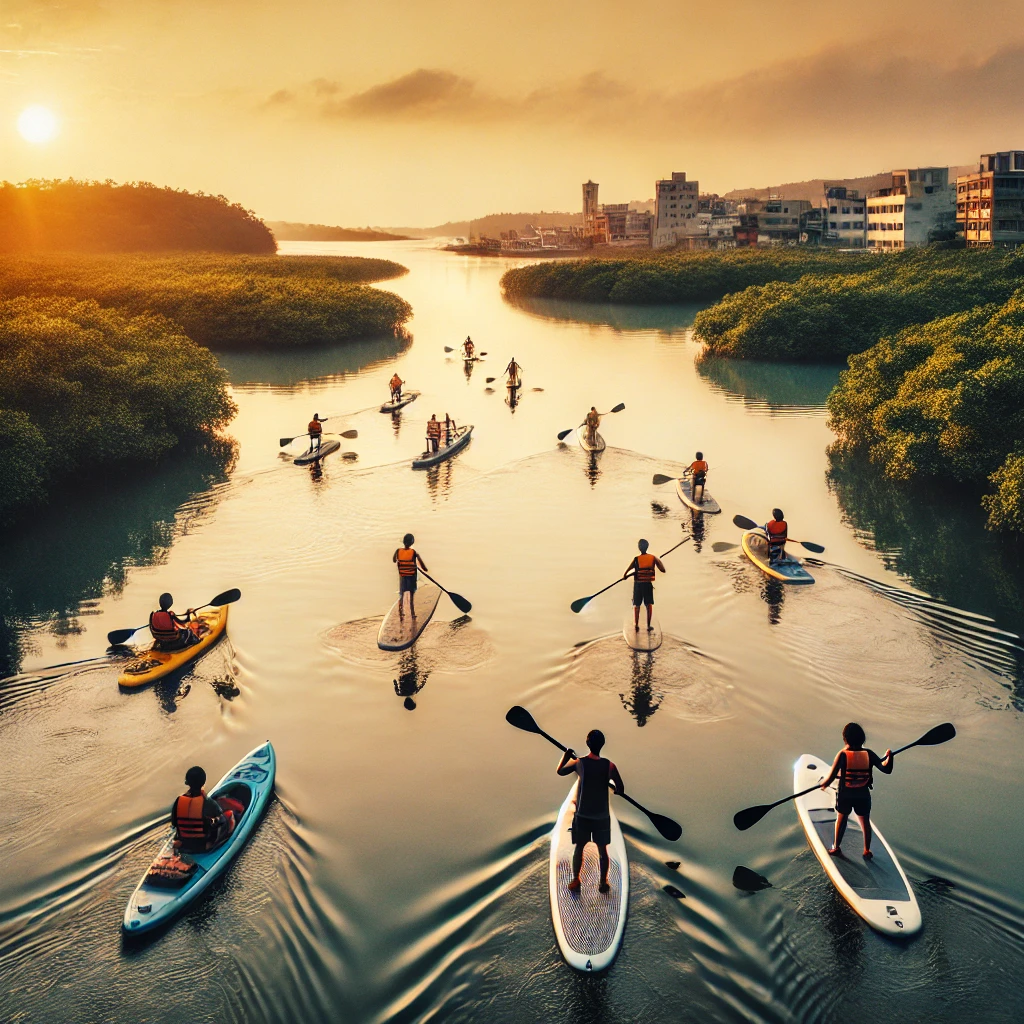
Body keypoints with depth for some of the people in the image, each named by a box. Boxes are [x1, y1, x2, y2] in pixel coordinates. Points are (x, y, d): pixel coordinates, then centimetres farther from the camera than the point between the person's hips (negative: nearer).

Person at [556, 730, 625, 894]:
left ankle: (575, 882, 15)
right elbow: (621, 790, -5)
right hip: (602, 815, 0)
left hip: (582, 814, 0)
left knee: (579, 848, 12)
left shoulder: (579, 763, -9)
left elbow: (559, 771, 8)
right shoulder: (609, 765, -9)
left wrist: (566, 755, 22)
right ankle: (603, 883, 16)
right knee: (602, 849, 12)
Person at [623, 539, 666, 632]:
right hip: (648, 584, 1)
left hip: (638, 584, -1)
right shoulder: (653, 558, -4)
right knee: (649, 604, 11)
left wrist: (624, 576, 15)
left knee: (636, 605, 8)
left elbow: (626, 572, -6)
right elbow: (663, 570, 0)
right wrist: (659, 560, 15)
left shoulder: (636, 559, -8)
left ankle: (636, 625, 0)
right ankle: (648, 626, 10)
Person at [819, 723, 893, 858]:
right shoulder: (869, 754, -11)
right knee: (865, 821, 18)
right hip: (863, 795, 1)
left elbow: (831, 777, -16)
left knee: (841, 819, 19)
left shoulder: (842, 754, -17)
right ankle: (867, 851, 26)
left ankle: (836, 848, 27)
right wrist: (889, 756, 7)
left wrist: (824, 783, 4)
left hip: (845, 795, -1)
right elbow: (886, 769, -9)